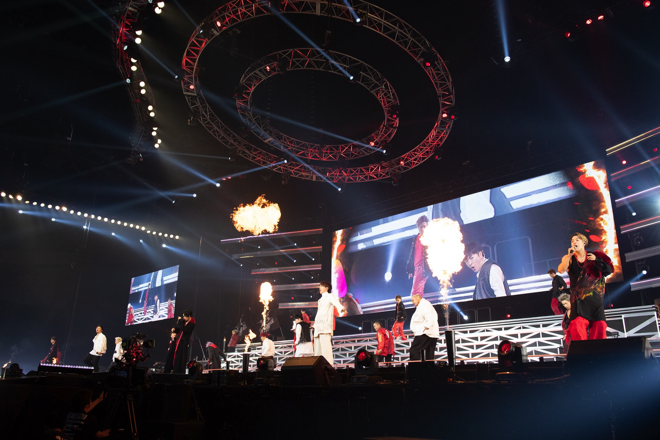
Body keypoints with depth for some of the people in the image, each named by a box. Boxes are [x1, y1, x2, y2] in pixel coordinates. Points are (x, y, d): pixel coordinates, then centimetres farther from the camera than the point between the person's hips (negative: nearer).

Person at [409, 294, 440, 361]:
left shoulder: (423, 304, -5)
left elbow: (429, 318, -19)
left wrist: (425, 328, -20)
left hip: (425, 334, -11)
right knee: (429, 356, 6)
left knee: (414, 350, -13)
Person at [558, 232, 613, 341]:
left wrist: (596, 260, -6)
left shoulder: (593, 256, 10)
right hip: (578, 297, -1)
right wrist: (569, 255, -16)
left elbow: (609, 269, 6)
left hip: (594, 296, 1)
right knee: (578, 324, -15)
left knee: (599, 325, -4)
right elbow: (561, 270, -11)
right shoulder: (569, 258, 8)